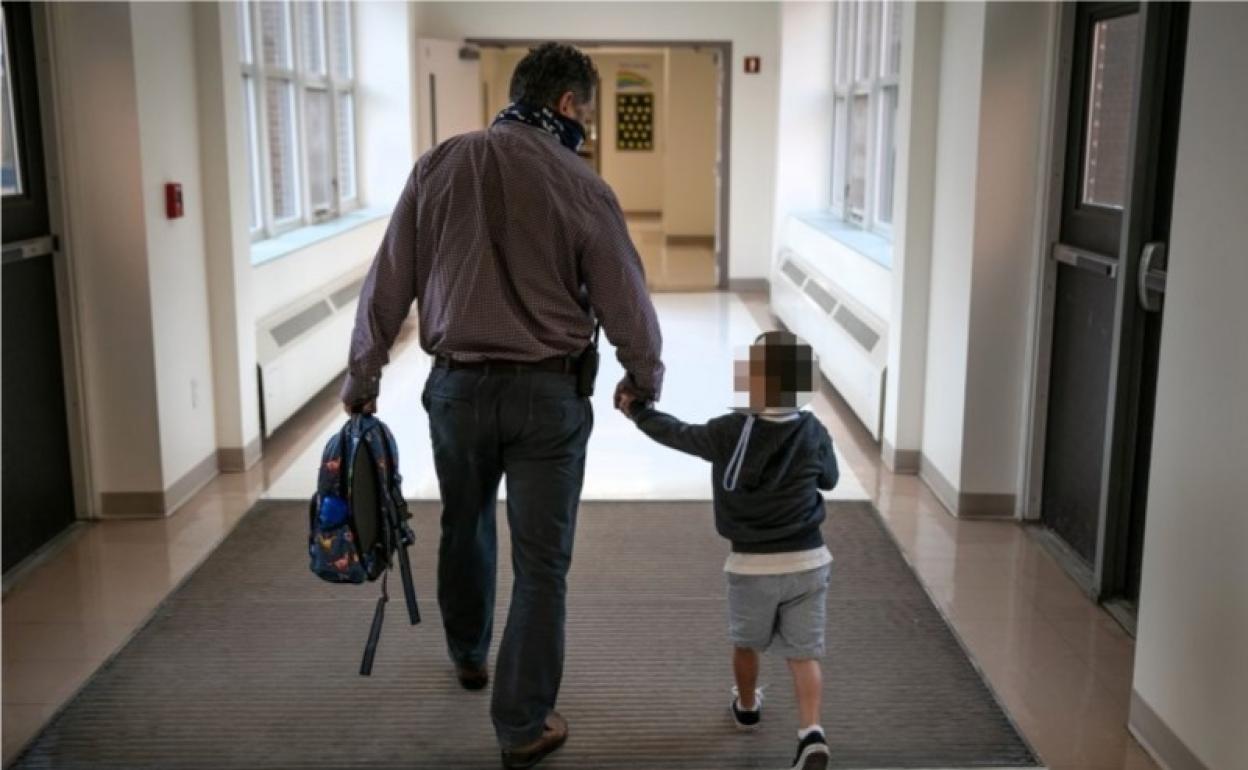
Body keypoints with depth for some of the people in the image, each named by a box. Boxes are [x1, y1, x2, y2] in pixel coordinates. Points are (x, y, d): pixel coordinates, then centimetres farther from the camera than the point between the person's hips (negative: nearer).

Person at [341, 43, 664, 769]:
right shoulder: (582, 187, -9)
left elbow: (389, 281, 1)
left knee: (464, 527, 26)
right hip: (547, 393, -3)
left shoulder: (438, 166, -1)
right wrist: (646, 377, 14)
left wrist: (364, 373, 12)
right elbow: (626, 299, -4)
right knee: (542, 562, 6)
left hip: (457, 386, 4)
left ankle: (469, 656, 48)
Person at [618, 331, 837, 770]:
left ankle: (746, 707, 44)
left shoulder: (728, 432, -12)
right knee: (804, 654, 4)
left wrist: (637, 409, 19)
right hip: (808, 562, 1)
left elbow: (676, 434, 3)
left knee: (746, 643, 23)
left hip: (752, 565, -1)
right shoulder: (814, 433, -5)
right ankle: (811, 733, -13)